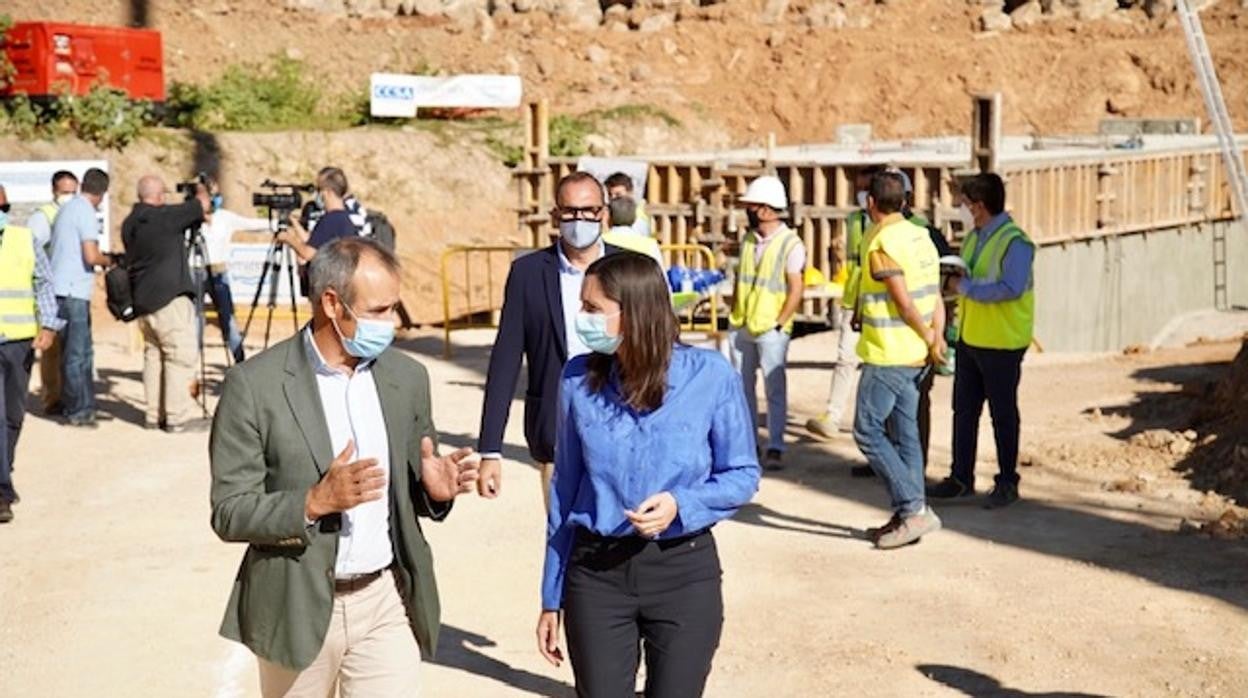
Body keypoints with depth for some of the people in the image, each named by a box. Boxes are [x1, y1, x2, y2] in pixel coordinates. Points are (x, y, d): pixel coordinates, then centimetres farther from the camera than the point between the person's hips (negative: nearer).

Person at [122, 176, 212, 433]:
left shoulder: (129, 224, 12)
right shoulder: (163, 217, -12)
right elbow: (203, 204, -6)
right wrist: (201, 189, 16)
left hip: (142, 300, 9)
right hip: (169, 297, -9)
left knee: (153, 354, 13)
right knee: (182, 355, -5)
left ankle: (153, 414, 15)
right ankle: (179, 416, -7)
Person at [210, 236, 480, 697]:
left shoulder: (407, 378, 3)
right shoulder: (255, 385, -11)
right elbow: (229, 514, -11)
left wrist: (434, 491, -10)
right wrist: (316, 501, -26)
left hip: (386, 602, 3)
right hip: (298, 607, -2)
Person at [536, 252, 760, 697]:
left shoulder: (710, 376, -11)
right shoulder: (579, 379, -3)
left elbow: (743, 474, 0)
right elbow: (566, 489, 6)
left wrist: (682, 505, -20)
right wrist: (551, 599, 9)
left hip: (685, 572, -1)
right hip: (595, 572, 2)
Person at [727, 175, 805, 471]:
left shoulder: (790, 244, -9)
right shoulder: (748, 240, 10)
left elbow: (796, 289, -11)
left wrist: (779, 324, -14)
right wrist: (734, 316, 10)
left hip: (770, 329, -7)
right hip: (741, 327, 7)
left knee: (775, 389, -4)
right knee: (742, 387, 11)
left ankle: (775, 448, -1)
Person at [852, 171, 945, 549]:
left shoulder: (880, 242, -16)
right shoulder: (921, 236, 11)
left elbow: (904, 301, -19)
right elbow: (935, 297, 8)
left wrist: (929, 339, -8)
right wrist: (936, 337, 1)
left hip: (887, 355, -9)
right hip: (915, 356, 9)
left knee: (868, 431, -2)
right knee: (904, 433, 12)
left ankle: (915, 509, -6)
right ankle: (907, 516, 15)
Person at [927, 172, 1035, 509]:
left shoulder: (1015, 241, -17)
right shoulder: (974, 237, 10)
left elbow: (1011, 288, -27)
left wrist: (967, 287, -20)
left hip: (1001, 343, -8)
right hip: (970, 338, 8)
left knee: (1003, 414, 4)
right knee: (964, 409, 12)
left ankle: (1007, 483, 15)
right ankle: (961, 478, 22)